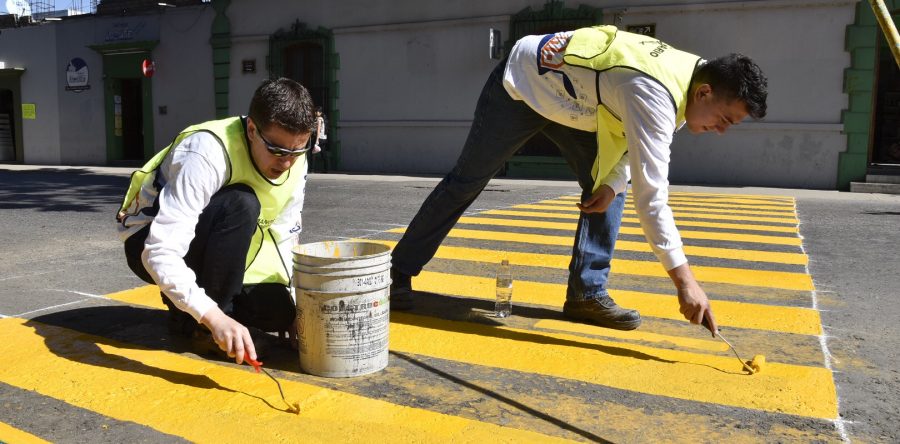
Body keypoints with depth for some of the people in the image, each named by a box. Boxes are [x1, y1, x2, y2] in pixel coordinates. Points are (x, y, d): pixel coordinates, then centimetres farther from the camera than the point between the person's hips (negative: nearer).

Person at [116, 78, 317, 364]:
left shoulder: (294, 163, -11)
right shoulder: (207, 154, -33)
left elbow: (281, 242, -3)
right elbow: (161, 252, -39)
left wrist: (296, 308, -14)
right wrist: (213, 317, -48)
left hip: (209, 252, 6)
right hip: (149, 246, -6)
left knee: (281, 308, -15)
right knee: (241, 205, -33)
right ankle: (191, 320, -17)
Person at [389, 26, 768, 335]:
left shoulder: (689, 73, -8)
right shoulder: (656, 95, -36)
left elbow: (639, 141, 5)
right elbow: (651, 194, -41)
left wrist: (614, 183, -13)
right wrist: (683, 279, -41)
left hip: (565, 97, 8)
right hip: (520, 83, -8)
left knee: (604, 186, -5)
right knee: (467, 180, 1)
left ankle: (586, 292, 1)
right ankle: (400, 272, 16)